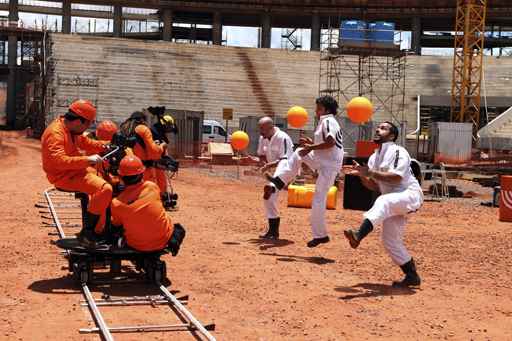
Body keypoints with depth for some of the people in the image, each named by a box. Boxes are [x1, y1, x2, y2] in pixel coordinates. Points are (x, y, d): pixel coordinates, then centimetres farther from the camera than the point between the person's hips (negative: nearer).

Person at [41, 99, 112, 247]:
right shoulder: (55, 133, -22)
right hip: (63, 176, -11)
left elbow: (86, 143, 22)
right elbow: (60, 161, -32)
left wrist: (105, 146, 5)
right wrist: (88, 160, -30)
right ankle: (86, 233, -18)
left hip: (76, 170, 11)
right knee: (105, 189, -25)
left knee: (111, 181, 18)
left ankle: (99, 229, 20)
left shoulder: (72, 129, 9)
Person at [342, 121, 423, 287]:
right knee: (389, 240, 4)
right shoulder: (374, 158, 17)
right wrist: (361, 175, -1)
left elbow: (396, 178, -21)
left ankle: (358, 235, -57)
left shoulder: (397, 151, -8)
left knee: (383, 201, -38)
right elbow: (375, 186, 16)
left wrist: (370, 172, -22)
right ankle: (412, 276, 15)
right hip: (393, 202, 9)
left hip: (410, 194, -9)